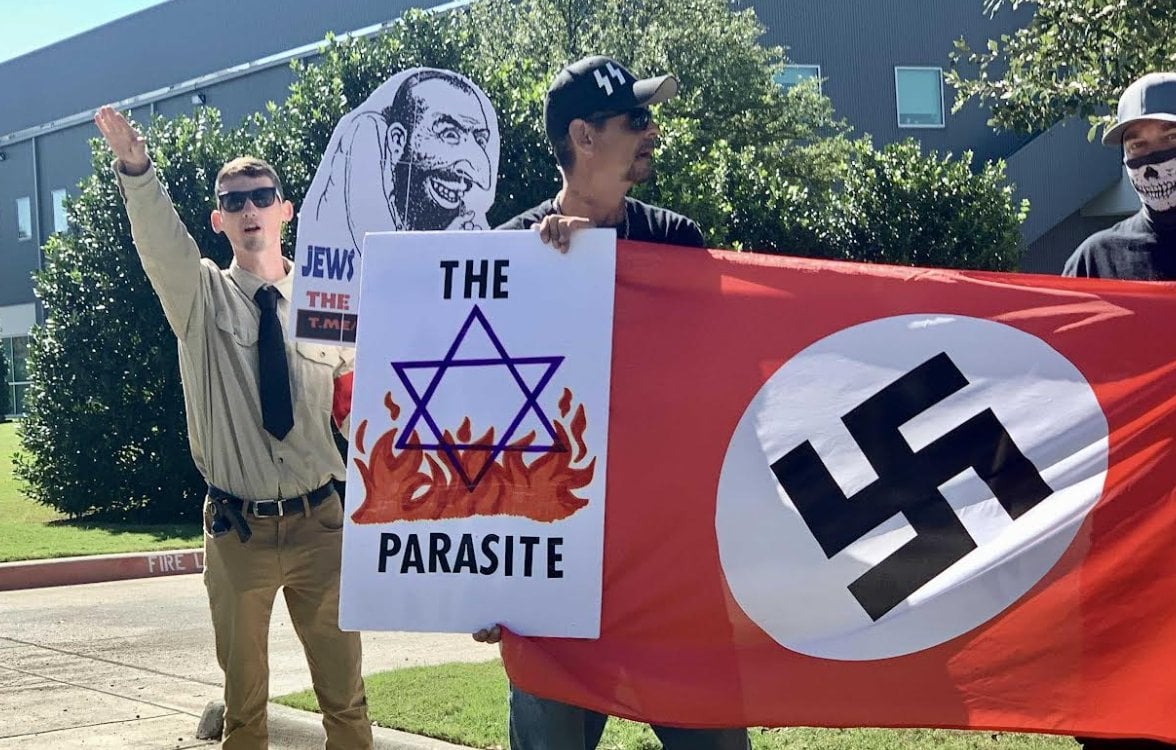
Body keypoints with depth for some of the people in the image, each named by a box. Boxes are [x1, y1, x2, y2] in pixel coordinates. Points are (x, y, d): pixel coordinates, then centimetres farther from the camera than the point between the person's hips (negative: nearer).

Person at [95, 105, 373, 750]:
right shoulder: (201, 297, -1)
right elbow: (161, 242, -21)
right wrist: (135, 171, -39)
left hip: (319, 526, 0)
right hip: (238, 531, 0)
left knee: (345, 695, 8)